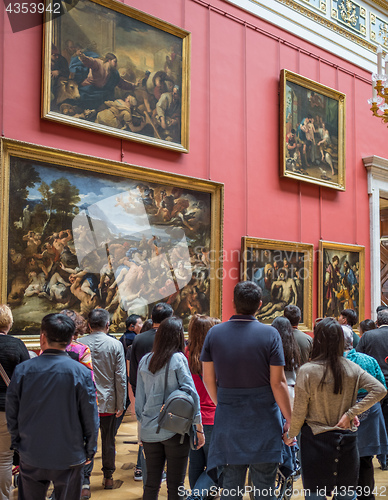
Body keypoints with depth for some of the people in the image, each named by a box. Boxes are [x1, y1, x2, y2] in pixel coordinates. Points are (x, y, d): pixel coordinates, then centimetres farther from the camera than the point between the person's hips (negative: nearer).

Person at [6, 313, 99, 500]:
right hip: (69, 457, -2)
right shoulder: (81, 372, -13)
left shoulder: (22, 370, -8)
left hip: (31, 457, 2)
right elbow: (90, 417, -7)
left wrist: (17, 443, 15)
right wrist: (90, 450, 6)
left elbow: (11, 415, 1)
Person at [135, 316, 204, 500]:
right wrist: (199, 429, -5)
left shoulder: (145, 361, 3)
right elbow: (191, 394, -11)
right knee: (175, 485, 5)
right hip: (175, 430, -4)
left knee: (151, 484, 14)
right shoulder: (178, 359, -10)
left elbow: (139, 400, 7)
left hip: (149, 431, 4)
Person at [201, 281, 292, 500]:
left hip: (228, 420, 3)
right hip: (263, 421, -3)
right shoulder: (270, 334, -10)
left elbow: (209, 379, 6)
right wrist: (290, 420, -1)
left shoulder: (214, 333, -1)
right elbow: (278, 383, -11)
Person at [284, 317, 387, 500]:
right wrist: (350, 413, -7)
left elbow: (299, 412, -10)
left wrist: (291, 435, 7)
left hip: (316, 439, -3)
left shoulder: (307, 371, -14)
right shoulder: (352, 369, -3)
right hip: (346, 439, 4)